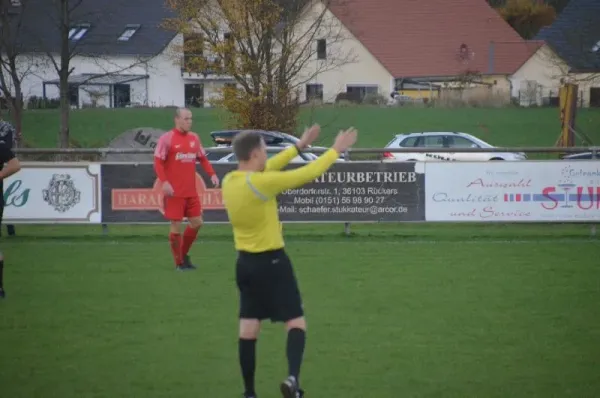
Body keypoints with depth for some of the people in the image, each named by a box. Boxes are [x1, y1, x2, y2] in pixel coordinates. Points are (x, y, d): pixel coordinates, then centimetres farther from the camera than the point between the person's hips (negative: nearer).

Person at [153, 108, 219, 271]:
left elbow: (202, 158, 17)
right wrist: (164, 182, -23)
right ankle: (179, 263, 10)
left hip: (191, 191, 6)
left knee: (196, 222, 7)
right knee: (176, 225, -1)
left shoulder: (194, 138, 9)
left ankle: (184, 255, 25)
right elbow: (158, 162, -11)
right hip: (174, 192, -6)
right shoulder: (167, 138, -9)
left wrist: (212, 174, 1)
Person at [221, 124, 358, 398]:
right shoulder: (259, 183, -22)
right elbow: (308, 173, -16)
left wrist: (299, 146, 21)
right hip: (271, 262, -7)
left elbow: (265, 170, 17)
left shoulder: (230, 181, 0)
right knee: (296, 322, -1)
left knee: (248, 328, 8)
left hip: (246, 262, 7)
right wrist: (336, 150, -2)